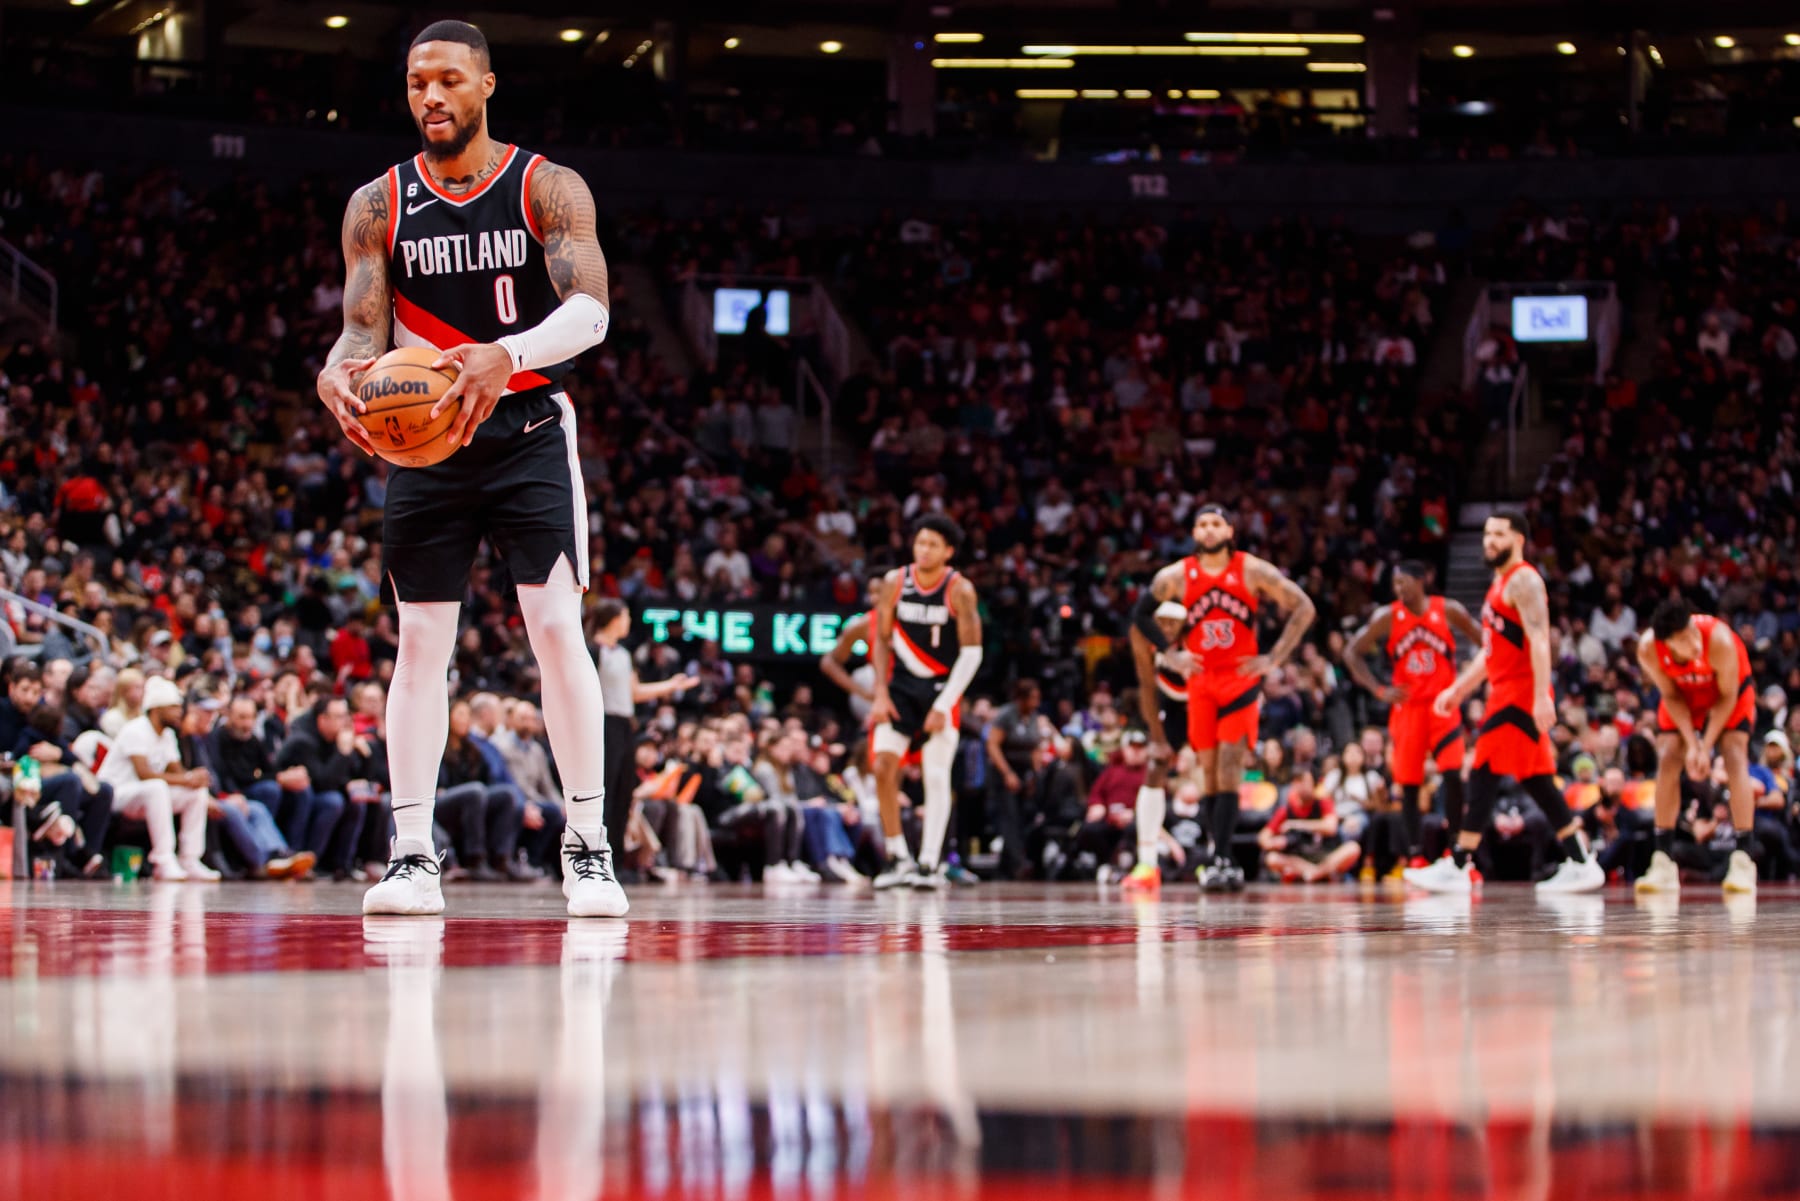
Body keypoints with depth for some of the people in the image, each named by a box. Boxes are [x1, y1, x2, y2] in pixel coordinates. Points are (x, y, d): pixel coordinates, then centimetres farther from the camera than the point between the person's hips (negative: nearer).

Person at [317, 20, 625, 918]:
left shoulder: (549, 190, -5)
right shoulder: (377, 206, 3)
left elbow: (590, 311, -17)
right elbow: (364, 329, -2)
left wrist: (506, 356, -37)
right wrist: (337, 372, -28)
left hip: (529, 431, -2)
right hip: (422, 437, 2)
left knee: (557, 627, -11)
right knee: (420, 640, 0)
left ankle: (588, 850, -7)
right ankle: (413, 857, 2)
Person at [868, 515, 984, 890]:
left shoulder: (960, 590, -12)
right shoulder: (895, 582, -3)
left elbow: (972, 652, -13)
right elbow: (882, 639, 4)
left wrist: (944, 704, -19)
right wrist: (881, 694, -4)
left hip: (943, 688, -3)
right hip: (902, 686, 3)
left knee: (936, 776, -6)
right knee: (883, 767, -8)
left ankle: (929, 863, -5)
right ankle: (898, 858, 1)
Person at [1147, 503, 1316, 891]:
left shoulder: (1253, 571, -5)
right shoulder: (1175, 577, -1)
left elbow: (1303, 608, -2)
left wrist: (1274, 659, -8)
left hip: (1241, 679, -2)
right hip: (1200, 682, 3)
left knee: (1229, 767, -14)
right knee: (1210, 771, 3)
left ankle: (1219, 860, -19)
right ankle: (1222, 861, 11)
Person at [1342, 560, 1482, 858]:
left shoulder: (1449, 611, -5)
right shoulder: (1387, 617, -3)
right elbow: (1352, 653, 2)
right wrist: (1379, 690, -6)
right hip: (1407, 707, 1)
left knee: (1453, 775, -15)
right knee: (1409, 784, 1)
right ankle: (1414, 855, 11)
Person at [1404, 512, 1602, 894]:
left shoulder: (1523, 580, -10)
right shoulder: (1501, 584, 21)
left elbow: (1539, 640, -20)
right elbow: (1490, 651, 28)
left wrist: (1542, 696, -28)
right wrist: (1458, 690, 24)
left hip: (1519, 694, -10)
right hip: (1505, 691, 10)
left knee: (1483, 776, -10)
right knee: (1536, 781, 9)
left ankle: (1456, 868, -10)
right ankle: (1580, 865, 10)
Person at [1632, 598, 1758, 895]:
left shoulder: (1719, 639, -41)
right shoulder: (1648, 648, -32)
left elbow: (1728, 696, -25)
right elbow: (1671, 696, -16)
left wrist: (1706, 747, -27)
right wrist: (1691, 744, -24)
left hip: (1732, 691, -3)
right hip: (1684, 695, 3)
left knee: (1735, 758, -19)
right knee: (1667, 761, -10)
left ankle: (1744, 862, -21)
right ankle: (1663, 864, -5)